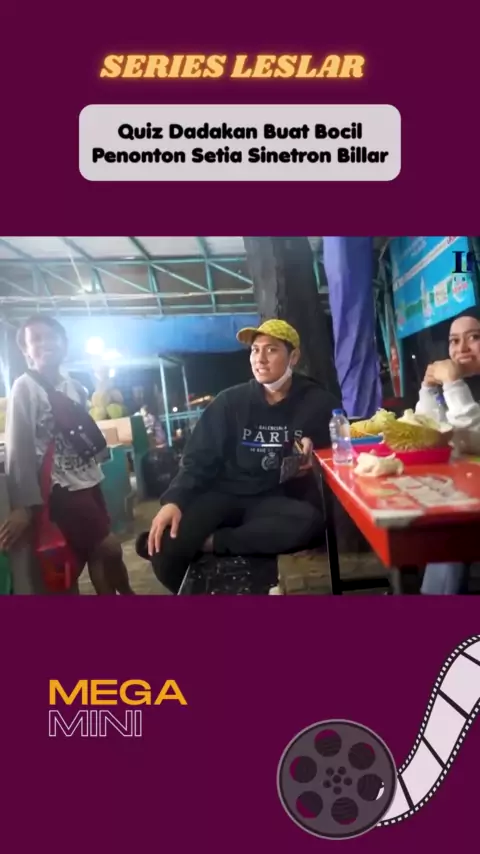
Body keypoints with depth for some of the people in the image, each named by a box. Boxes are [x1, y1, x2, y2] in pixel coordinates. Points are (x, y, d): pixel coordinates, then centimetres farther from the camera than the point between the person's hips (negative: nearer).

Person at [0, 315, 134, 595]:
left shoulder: (76, 387, 8)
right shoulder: (25, 387, -10)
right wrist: (24, 504, -18)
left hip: (88, 481, 6)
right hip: (61, 487, -5)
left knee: (97, 552, 10)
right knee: (109, 548, -6)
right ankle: (126, 593, 21)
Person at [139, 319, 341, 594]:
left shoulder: (318, 403, 1)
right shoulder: (230, 402, 1)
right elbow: (199, 458, -1)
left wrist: (313, 457, -11)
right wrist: (174, 500, -18)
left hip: (275, 500, 1)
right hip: (223, 494, 0)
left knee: (310, 521, -36)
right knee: (165, 547, -28)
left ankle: (207, 542, -24)